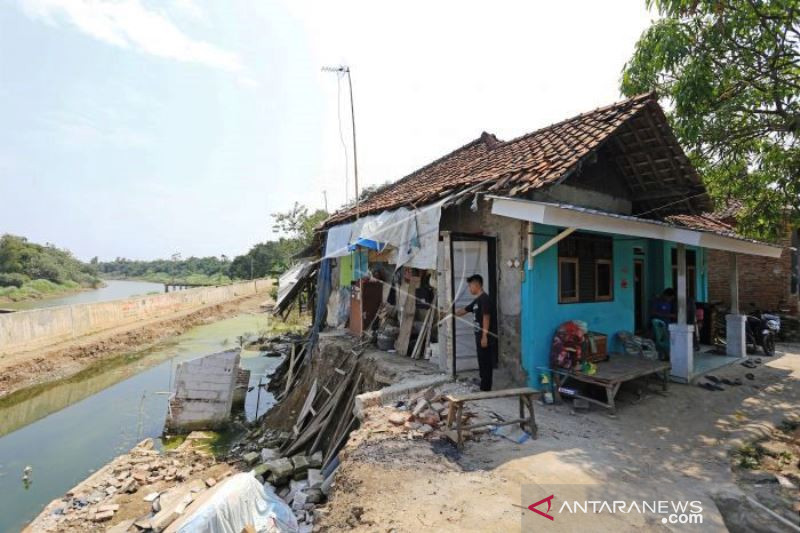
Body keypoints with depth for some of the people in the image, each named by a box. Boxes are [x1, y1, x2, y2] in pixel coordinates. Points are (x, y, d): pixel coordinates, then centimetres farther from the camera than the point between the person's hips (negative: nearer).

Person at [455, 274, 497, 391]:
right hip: (480, 336, 10)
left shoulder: (485, 299, -15)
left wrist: (484, 336, -23)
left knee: (486, 363, -2)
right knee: (482, 362, 17)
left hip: (486, 337, -10)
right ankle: (484, 387, 28)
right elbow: (463, 310, 23)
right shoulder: (477, 300, 15)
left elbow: (486, 318, -21)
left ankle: (485, 389, 6)